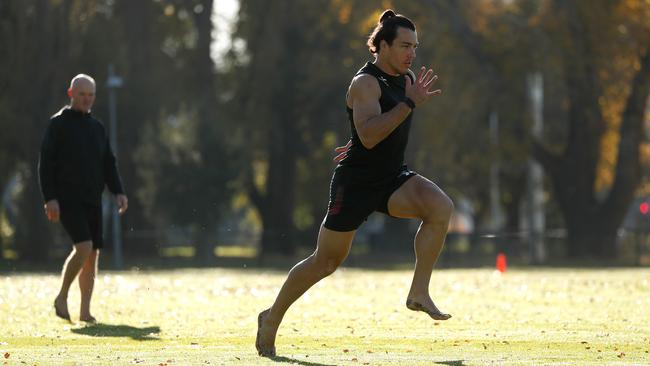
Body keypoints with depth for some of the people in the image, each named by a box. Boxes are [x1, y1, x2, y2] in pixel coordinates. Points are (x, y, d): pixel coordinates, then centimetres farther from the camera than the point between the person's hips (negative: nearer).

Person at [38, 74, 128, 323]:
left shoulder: (97, 127, 17)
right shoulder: (58, 124, -2)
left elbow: (108, 163, 19)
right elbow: (45, 163, -6)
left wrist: (118, 192, 4)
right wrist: (50, 198, -14)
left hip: (93, 200, 6)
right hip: (67, 199, -6)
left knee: (93, 253, 2)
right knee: (83, 247, -20)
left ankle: (85, 311, 8)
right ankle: (62, 298, -3)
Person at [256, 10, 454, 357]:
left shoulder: (408, 79, 7)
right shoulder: (365, 83, -18)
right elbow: (369, 135, -34)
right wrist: (410, 103, -35)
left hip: (393, 178, 7)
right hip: (356, 184, -7)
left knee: (441, 206, -22)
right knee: (326, 261, 4)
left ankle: (419, 293, -15)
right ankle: (272, 318, 24)